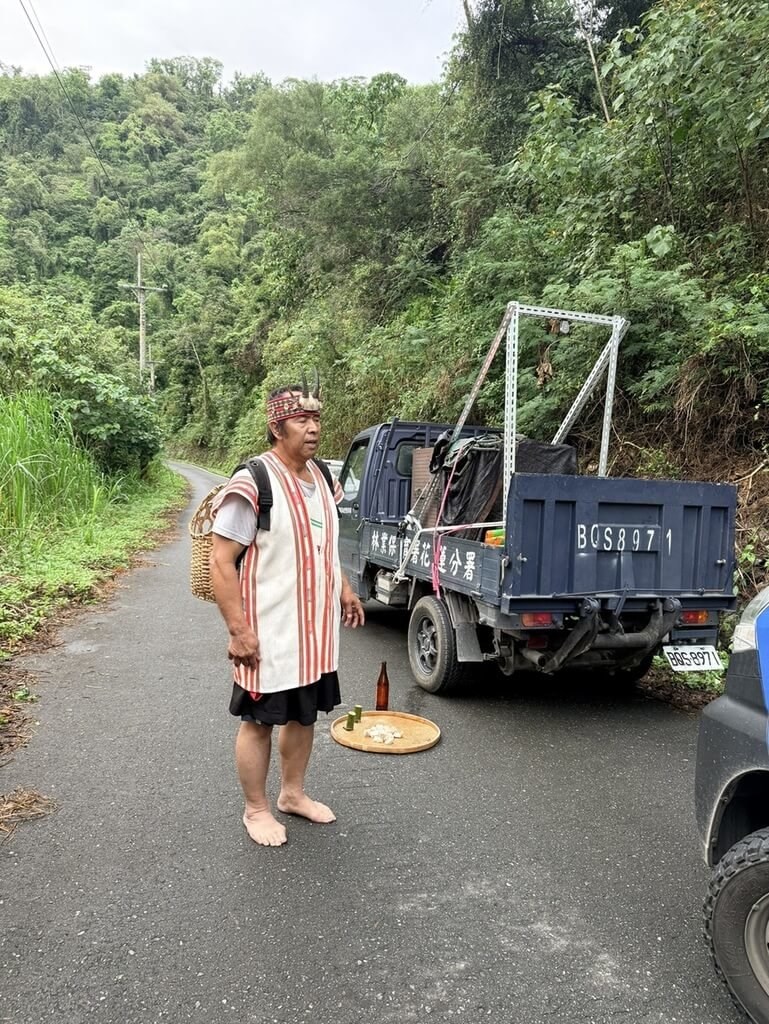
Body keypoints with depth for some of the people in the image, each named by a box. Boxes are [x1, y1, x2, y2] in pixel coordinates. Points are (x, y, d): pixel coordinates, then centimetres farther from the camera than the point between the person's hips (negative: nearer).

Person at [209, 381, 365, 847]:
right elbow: (222, 562, -19)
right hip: (269, 633, -7)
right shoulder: (252, 484, -18)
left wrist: (344, 589, 13)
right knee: (260, 720, 9)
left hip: (317, 630, 7)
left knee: (305, 714, 19)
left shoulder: (323, 478, 7)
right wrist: (238, 630, -21)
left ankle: (293, 793, 39)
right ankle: (257, 809, 29)